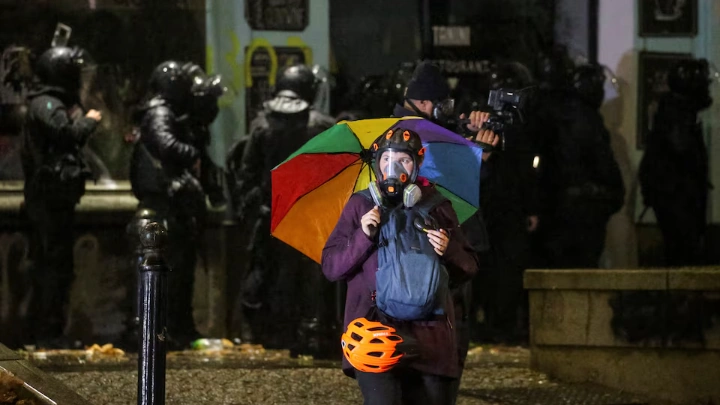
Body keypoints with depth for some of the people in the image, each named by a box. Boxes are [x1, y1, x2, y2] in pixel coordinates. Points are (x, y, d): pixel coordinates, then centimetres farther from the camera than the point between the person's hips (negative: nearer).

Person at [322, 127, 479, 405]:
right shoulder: (361, 205, 9)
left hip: (428, 337, 2)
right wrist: (363, 236, -10)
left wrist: (449, 251, -9)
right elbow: (331, 267, 5)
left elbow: (468, 268, 13)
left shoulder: (436, 205, 10)